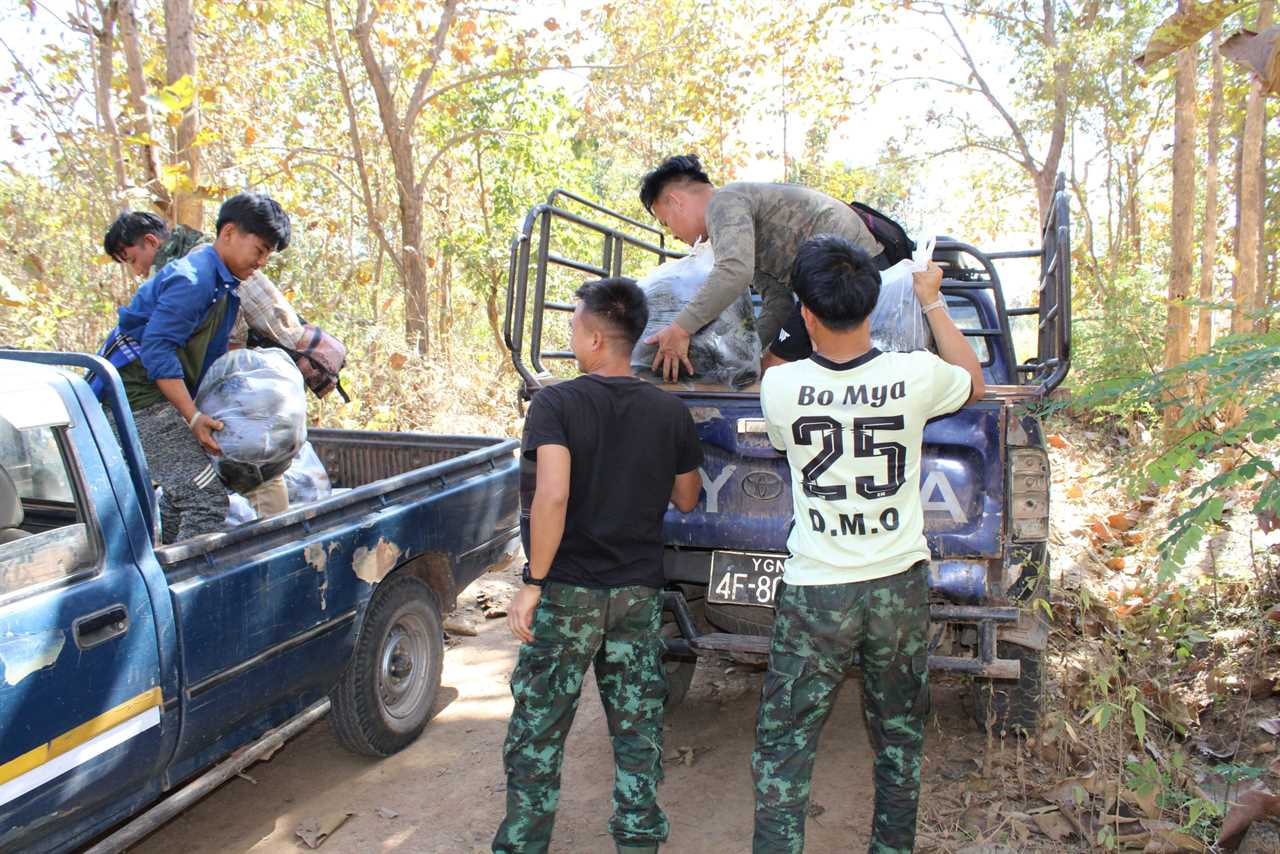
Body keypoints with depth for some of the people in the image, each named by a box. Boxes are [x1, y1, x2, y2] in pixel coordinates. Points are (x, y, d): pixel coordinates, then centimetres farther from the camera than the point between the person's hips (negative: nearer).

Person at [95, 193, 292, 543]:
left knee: (181, 494, 23)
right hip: (141, 395, -11)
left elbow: (210, 356, 18)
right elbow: (156, 348, -24)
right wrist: (194, 416, -26)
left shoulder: (224, 284, 14)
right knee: (206, 499, -20)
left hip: (162, 395, 11)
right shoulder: (193, 279, -18)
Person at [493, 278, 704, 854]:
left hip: (567, 591, -3)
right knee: (638, 729, 16)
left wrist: (534, 581, -18)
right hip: (640, 591, 3)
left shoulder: (556, 404, -12)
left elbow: (553, 494, -25)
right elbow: (686, 500, 9)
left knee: (537, 729, 12)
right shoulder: (670, 412, -1)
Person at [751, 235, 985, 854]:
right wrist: (933, 302, 22)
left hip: (814, 596, -2)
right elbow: (975, 381, 14)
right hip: (900, 588, 2)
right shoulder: (916, 375, -10)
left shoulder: (779, 386, -12)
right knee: (900, 738, 21)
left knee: (782, 748, 10)